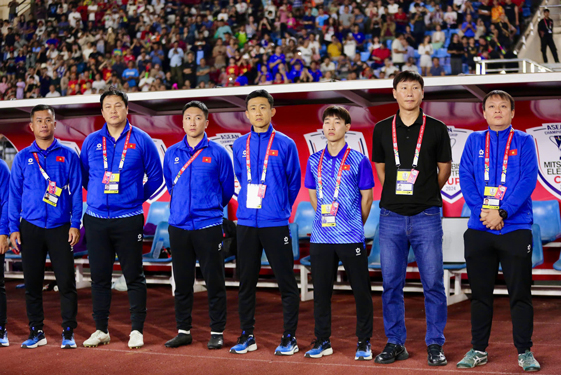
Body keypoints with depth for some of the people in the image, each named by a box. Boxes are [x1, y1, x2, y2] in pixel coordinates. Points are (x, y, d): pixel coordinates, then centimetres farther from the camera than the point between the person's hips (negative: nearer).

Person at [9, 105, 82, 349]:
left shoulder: (68, 155, 5)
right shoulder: (22, 158, 8)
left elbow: (76, 192, 3)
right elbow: (14, 194, 8)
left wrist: (75, 225, -5)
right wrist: (13, 229, 2)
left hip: (60, 228, -1)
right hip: (30, 228, 2)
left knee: (66, 281, -4)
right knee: (32, 283, 5)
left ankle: (68, 333, 5)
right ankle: (36, 331, 16)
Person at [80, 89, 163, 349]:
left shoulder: (141, 140, 1)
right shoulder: (91, 141, 8)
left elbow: (155, 177, 6)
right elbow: (83, 174, 20)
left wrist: (138, 197, 4)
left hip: (128, 219, -3)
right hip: (96, 219, 3)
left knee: (134, 276, 1)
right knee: (99, 276, 7)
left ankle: (137, 330, 9)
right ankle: (101, 330, 16)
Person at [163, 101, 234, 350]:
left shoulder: (218, 153, -2)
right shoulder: (172, 154, 8)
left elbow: (227, 188, 7)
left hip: (208, 226, -3)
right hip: (178, 226, 3)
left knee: (214, 281, 0)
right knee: (182, 282, 9)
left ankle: (217, 333, 8)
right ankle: (183, 331, 18)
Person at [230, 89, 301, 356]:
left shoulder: (285, 144, -1)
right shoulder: (240, 146, 9)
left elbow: (294, 183, 7)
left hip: (276, 224, -3)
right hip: (246, 222, 3)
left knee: (286, 281, -1)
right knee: (246, 281, 7)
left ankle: (289, 338, 8)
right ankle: (247, 335, 16)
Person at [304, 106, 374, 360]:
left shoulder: (359, 161, -2)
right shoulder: (314, 161, 9)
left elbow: (366, 198, 3)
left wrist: (356, 225, 8)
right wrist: (325, 221, 13)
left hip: (351, 238, -3)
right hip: (321, 237, 3)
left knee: (361, 290, 0)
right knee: (321, 291, 7)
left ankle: (364, 342, 10)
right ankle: (322, 341, 17)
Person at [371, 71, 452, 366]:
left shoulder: (436, 129, 2)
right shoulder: (382, 129, 8)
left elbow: (444, 168, 11)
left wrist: (425, 194, 10)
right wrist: (396, 194, 12)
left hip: (426, 216, -2)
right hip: (391, 216, 2)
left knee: (433, 282, 0)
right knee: (391, 283, 4)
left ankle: (435, 344, 10)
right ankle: (395, 344, 15)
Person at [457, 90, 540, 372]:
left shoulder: (524, 142, 5)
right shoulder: (474, 141, 11)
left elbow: (528, 180, -6)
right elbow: (465, 177, 2)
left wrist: (502, 212, -16)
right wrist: (482, 210, -12)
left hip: (516, 229, -2)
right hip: (479, 229, 2)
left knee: (520, 293, 0)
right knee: (480, 293, 8)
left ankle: (524, 352, 10)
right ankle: (478, 350, 17)